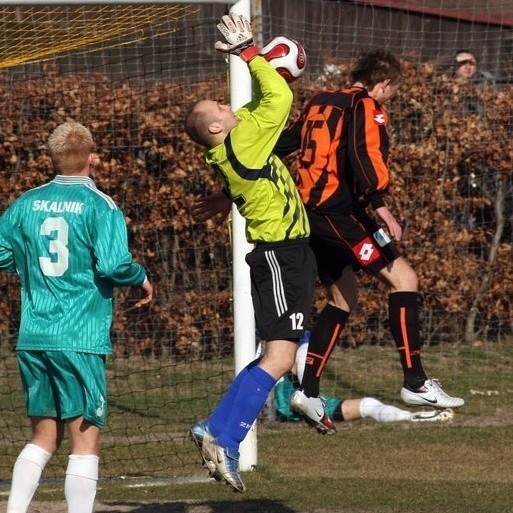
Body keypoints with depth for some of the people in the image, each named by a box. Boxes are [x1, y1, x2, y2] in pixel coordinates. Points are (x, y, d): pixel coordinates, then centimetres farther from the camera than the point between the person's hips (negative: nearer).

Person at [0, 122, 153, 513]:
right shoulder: (99, 206, -7)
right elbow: (113, 264, -18)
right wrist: (141, 279, 1)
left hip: (32, 339, 5)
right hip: (80, 340, -5)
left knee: (43, 437, 17)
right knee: (86, 440, -1)